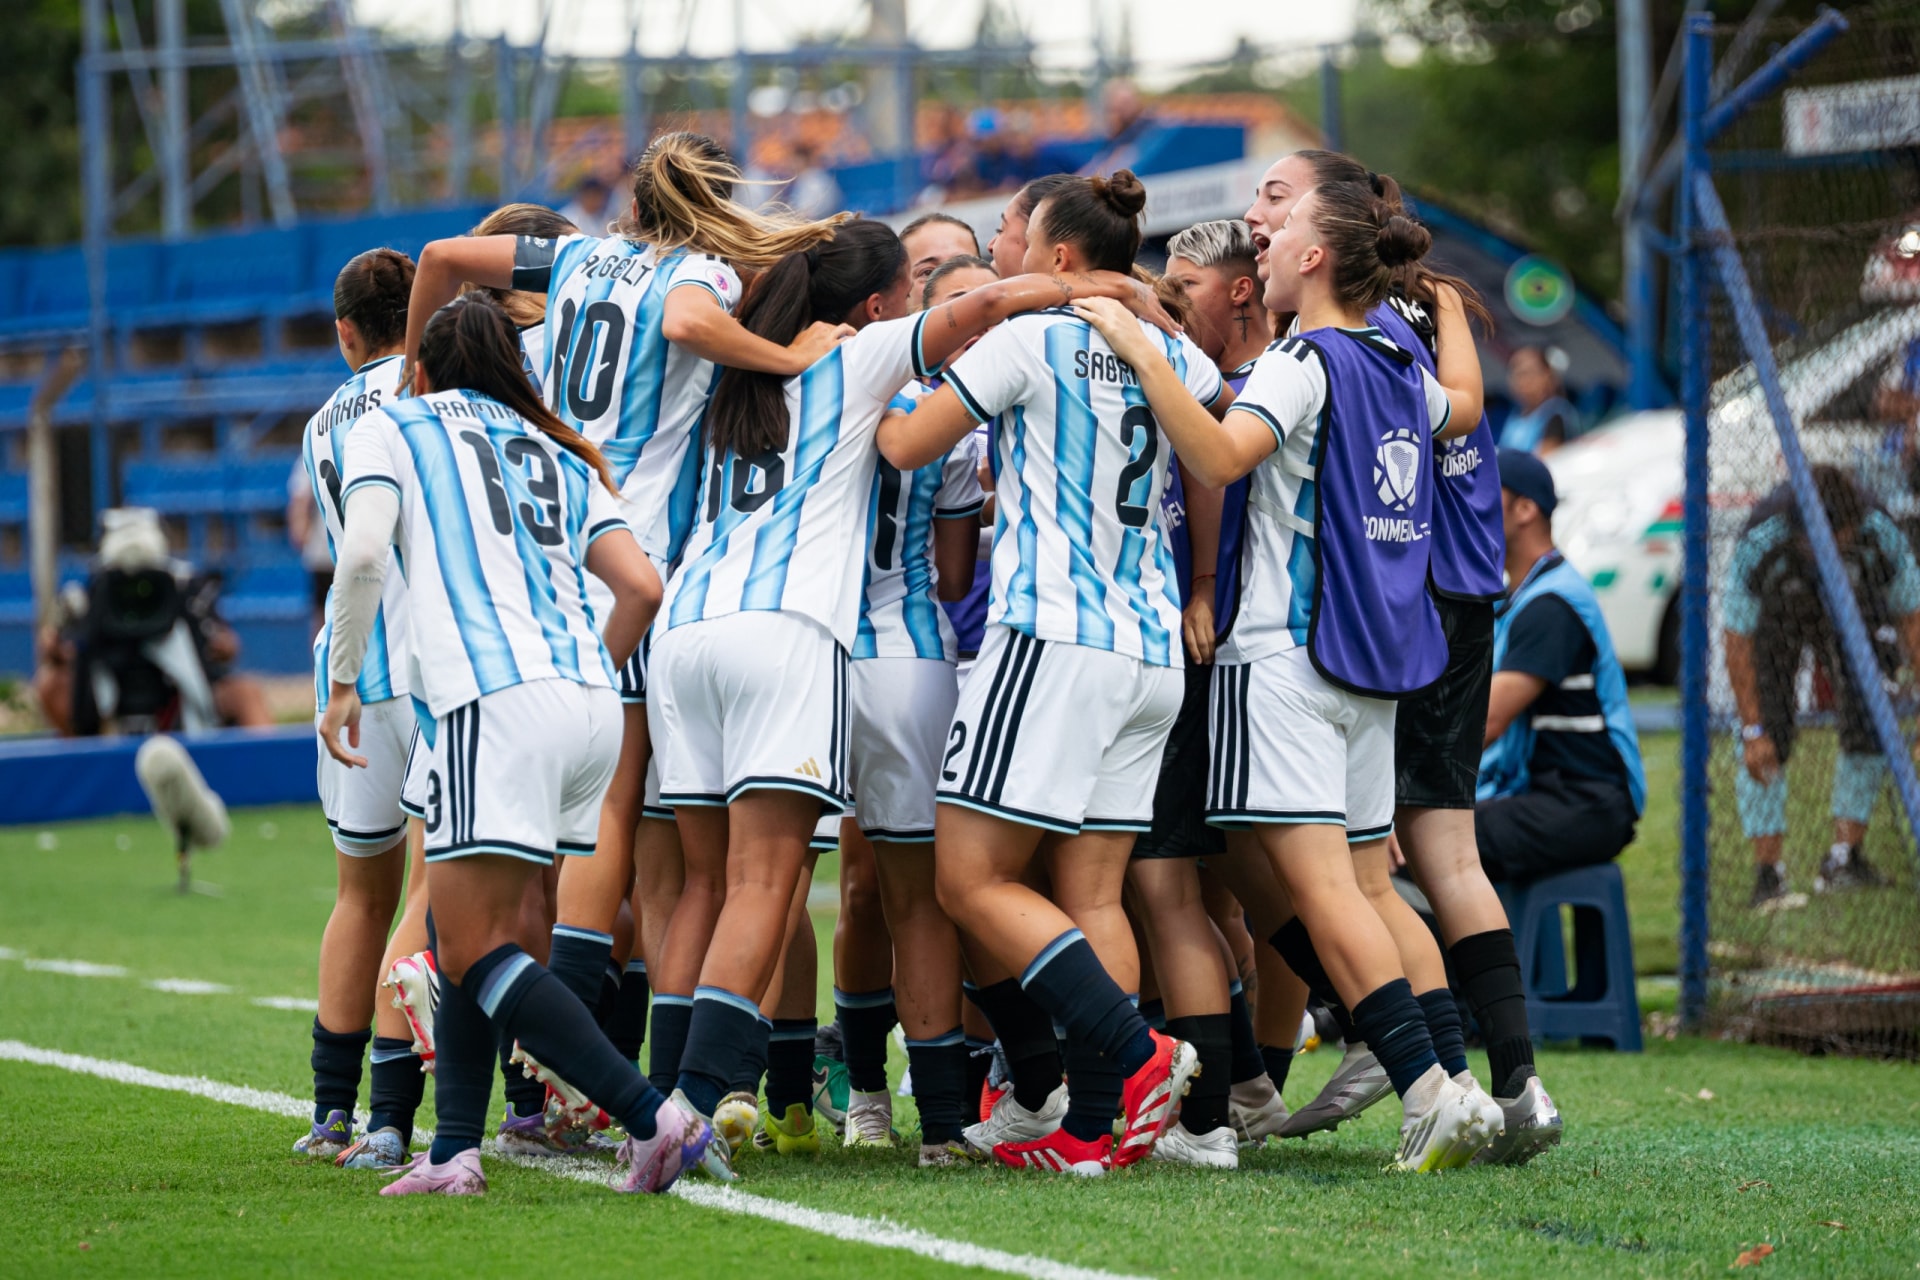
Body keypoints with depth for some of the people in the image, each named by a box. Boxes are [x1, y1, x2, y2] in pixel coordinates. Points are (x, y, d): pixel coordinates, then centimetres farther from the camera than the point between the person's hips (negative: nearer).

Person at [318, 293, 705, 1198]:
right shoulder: (556, 453, 26)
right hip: (591, 703, 7)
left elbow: (364, 553, -5)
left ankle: (652, 1118, -20)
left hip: (496, 700, -7)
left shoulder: (389, 428, 13)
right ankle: (455, 1150, 7)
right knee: (465, 928, 16)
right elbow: (640, 588, 16)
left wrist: (343, 683, 3)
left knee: (474, 948, -7)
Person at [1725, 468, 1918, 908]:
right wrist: (1753, 730, -26)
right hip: (1774, 616, -2)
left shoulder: (1883, 537, -34)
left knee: (1869, 728, -9)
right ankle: (1768, 874, -6)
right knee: (1769, 742, -12)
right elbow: (1738, 644, -27)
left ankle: (1844, 860, 4)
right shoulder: (1758, 546, -39)